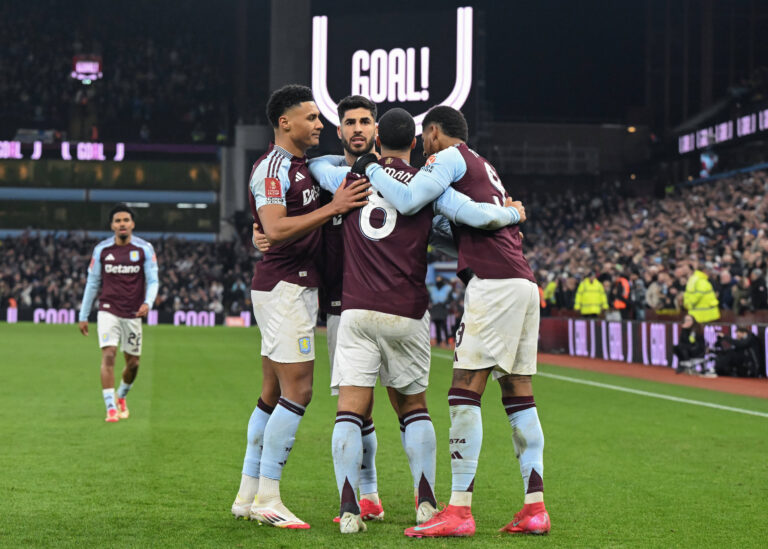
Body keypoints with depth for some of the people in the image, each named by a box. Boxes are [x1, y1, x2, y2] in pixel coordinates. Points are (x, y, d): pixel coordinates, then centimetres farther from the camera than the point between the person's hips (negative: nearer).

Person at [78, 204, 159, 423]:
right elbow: (92, 283, 8)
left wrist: (148, 303, -22)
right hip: (108, 312, -1)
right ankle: (111, 408, -17)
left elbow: (153, 281, -2)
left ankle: (121, 397, 37)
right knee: (108, 355, -18)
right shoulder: (101, 249, 1)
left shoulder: (144, 249, -2)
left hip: (133, 314, 1)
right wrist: (83, 316, 8)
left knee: (133, 363, 7)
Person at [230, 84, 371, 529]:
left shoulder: (304, 167, 18)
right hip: (284, 288, -10)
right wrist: (333, 207, -23)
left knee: (273, 393, 11)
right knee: (297, 390, -11)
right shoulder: (273, 167, -13)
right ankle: (267, 499, -8)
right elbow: (276, 229, -24)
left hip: (298, 287, 10)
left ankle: (249, 494, 15)